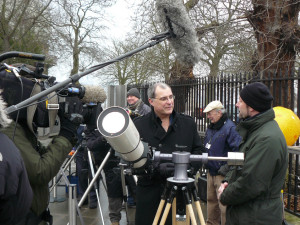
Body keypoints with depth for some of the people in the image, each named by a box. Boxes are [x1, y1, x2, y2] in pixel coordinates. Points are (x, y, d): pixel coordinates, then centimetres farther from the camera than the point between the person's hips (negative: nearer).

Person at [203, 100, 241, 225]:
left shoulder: (230, 127, -16)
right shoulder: (210, 128, 12)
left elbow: (238, 150, -23)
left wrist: (227, 167, -21)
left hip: (223, 174, -9)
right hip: (211, 172, 9)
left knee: (224, 205, -6)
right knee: (211, 200, 21)